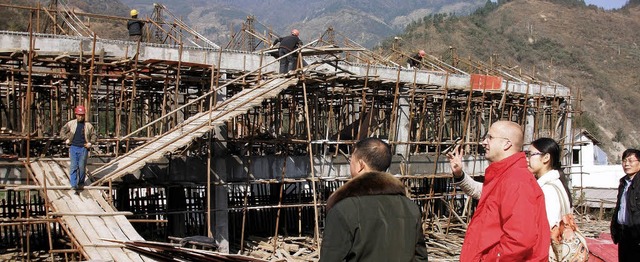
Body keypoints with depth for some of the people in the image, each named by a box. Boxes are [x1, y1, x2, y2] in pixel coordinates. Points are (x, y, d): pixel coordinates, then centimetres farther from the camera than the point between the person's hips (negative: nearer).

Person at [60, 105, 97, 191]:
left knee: (82, 166, 4)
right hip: (73, 147, 0)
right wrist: (66, 139, 3)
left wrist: (90, 142, -1)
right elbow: (62, 131, 15)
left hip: (83, 148, 0)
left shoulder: (88, 125, 5)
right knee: (73, 166, -6)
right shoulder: (71, 123, 5)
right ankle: (73, 184, -7)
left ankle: (81, 183, 19)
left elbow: (94, 135, 13)